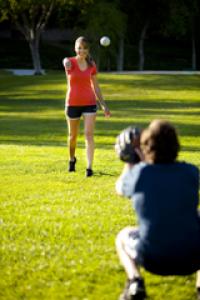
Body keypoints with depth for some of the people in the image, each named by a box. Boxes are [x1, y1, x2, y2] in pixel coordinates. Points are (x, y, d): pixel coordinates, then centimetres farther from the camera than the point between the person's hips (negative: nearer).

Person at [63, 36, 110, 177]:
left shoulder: (92, 65, 1)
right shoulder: (70, 62, -8)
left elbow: (96, 86, 10)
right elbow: (66, 62, -36)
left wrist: (104, 105, 9)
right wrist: (67, 64, -61)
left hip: (89, 103, 1)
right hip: (73, 104, -1)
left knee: (89, 134, -11)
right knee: (73, 136, 14)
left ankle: (89, 167, -12)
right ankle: (72, 159, 42)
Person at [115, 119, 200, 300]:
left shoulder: (139, 173, -5)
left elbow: (120, 189, 19)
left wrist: (129, 163, 33)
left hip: (152, 260, 0)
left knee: (123, 237, 31)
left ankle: (135, 282, 3)